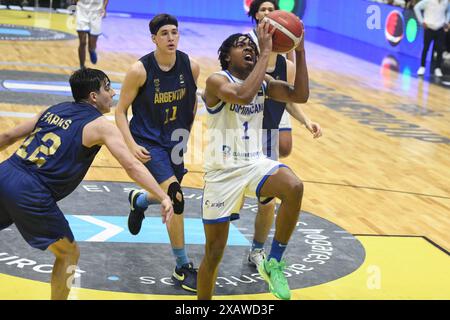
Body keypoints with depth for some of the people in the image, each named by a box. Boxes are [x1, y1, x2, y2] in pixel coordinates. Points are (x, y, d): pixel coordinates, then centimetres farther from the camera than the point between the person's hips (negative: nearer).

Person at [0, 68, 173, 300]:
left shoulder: (54, 109, 19)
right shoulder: (100, 125, 1)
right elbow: (132, 166, -9)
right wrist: (163, 198, -9)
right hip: (30, 193, -6)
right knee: (69, 254, 14)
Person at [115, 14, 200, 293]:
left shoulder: (191, 66, -8)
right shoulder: (140, 70, -18)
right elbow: (121, 111, -10)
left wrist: (186, 134, 14)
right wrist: (132, 145, -20)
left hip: (173, 142, 5)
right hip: (148, 142, -5)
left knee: (168, 197, 20)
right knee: (175, 197, -21)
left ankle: (138, 201, 58)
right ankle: (183, 268, -9)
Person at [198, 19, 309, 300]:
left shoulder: (263, 82, 7)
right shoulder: (217, 81, -13)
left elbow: (300, 96, -4)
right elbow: (244, 95, -33)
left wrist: (300, 53, -12)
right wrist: (266, 52, -29)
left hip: (255, 163, 4)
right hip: (223, 172, -4)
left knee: (294, 188, -30)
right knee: (214, 252, 3)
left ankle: (274, 264, -13)